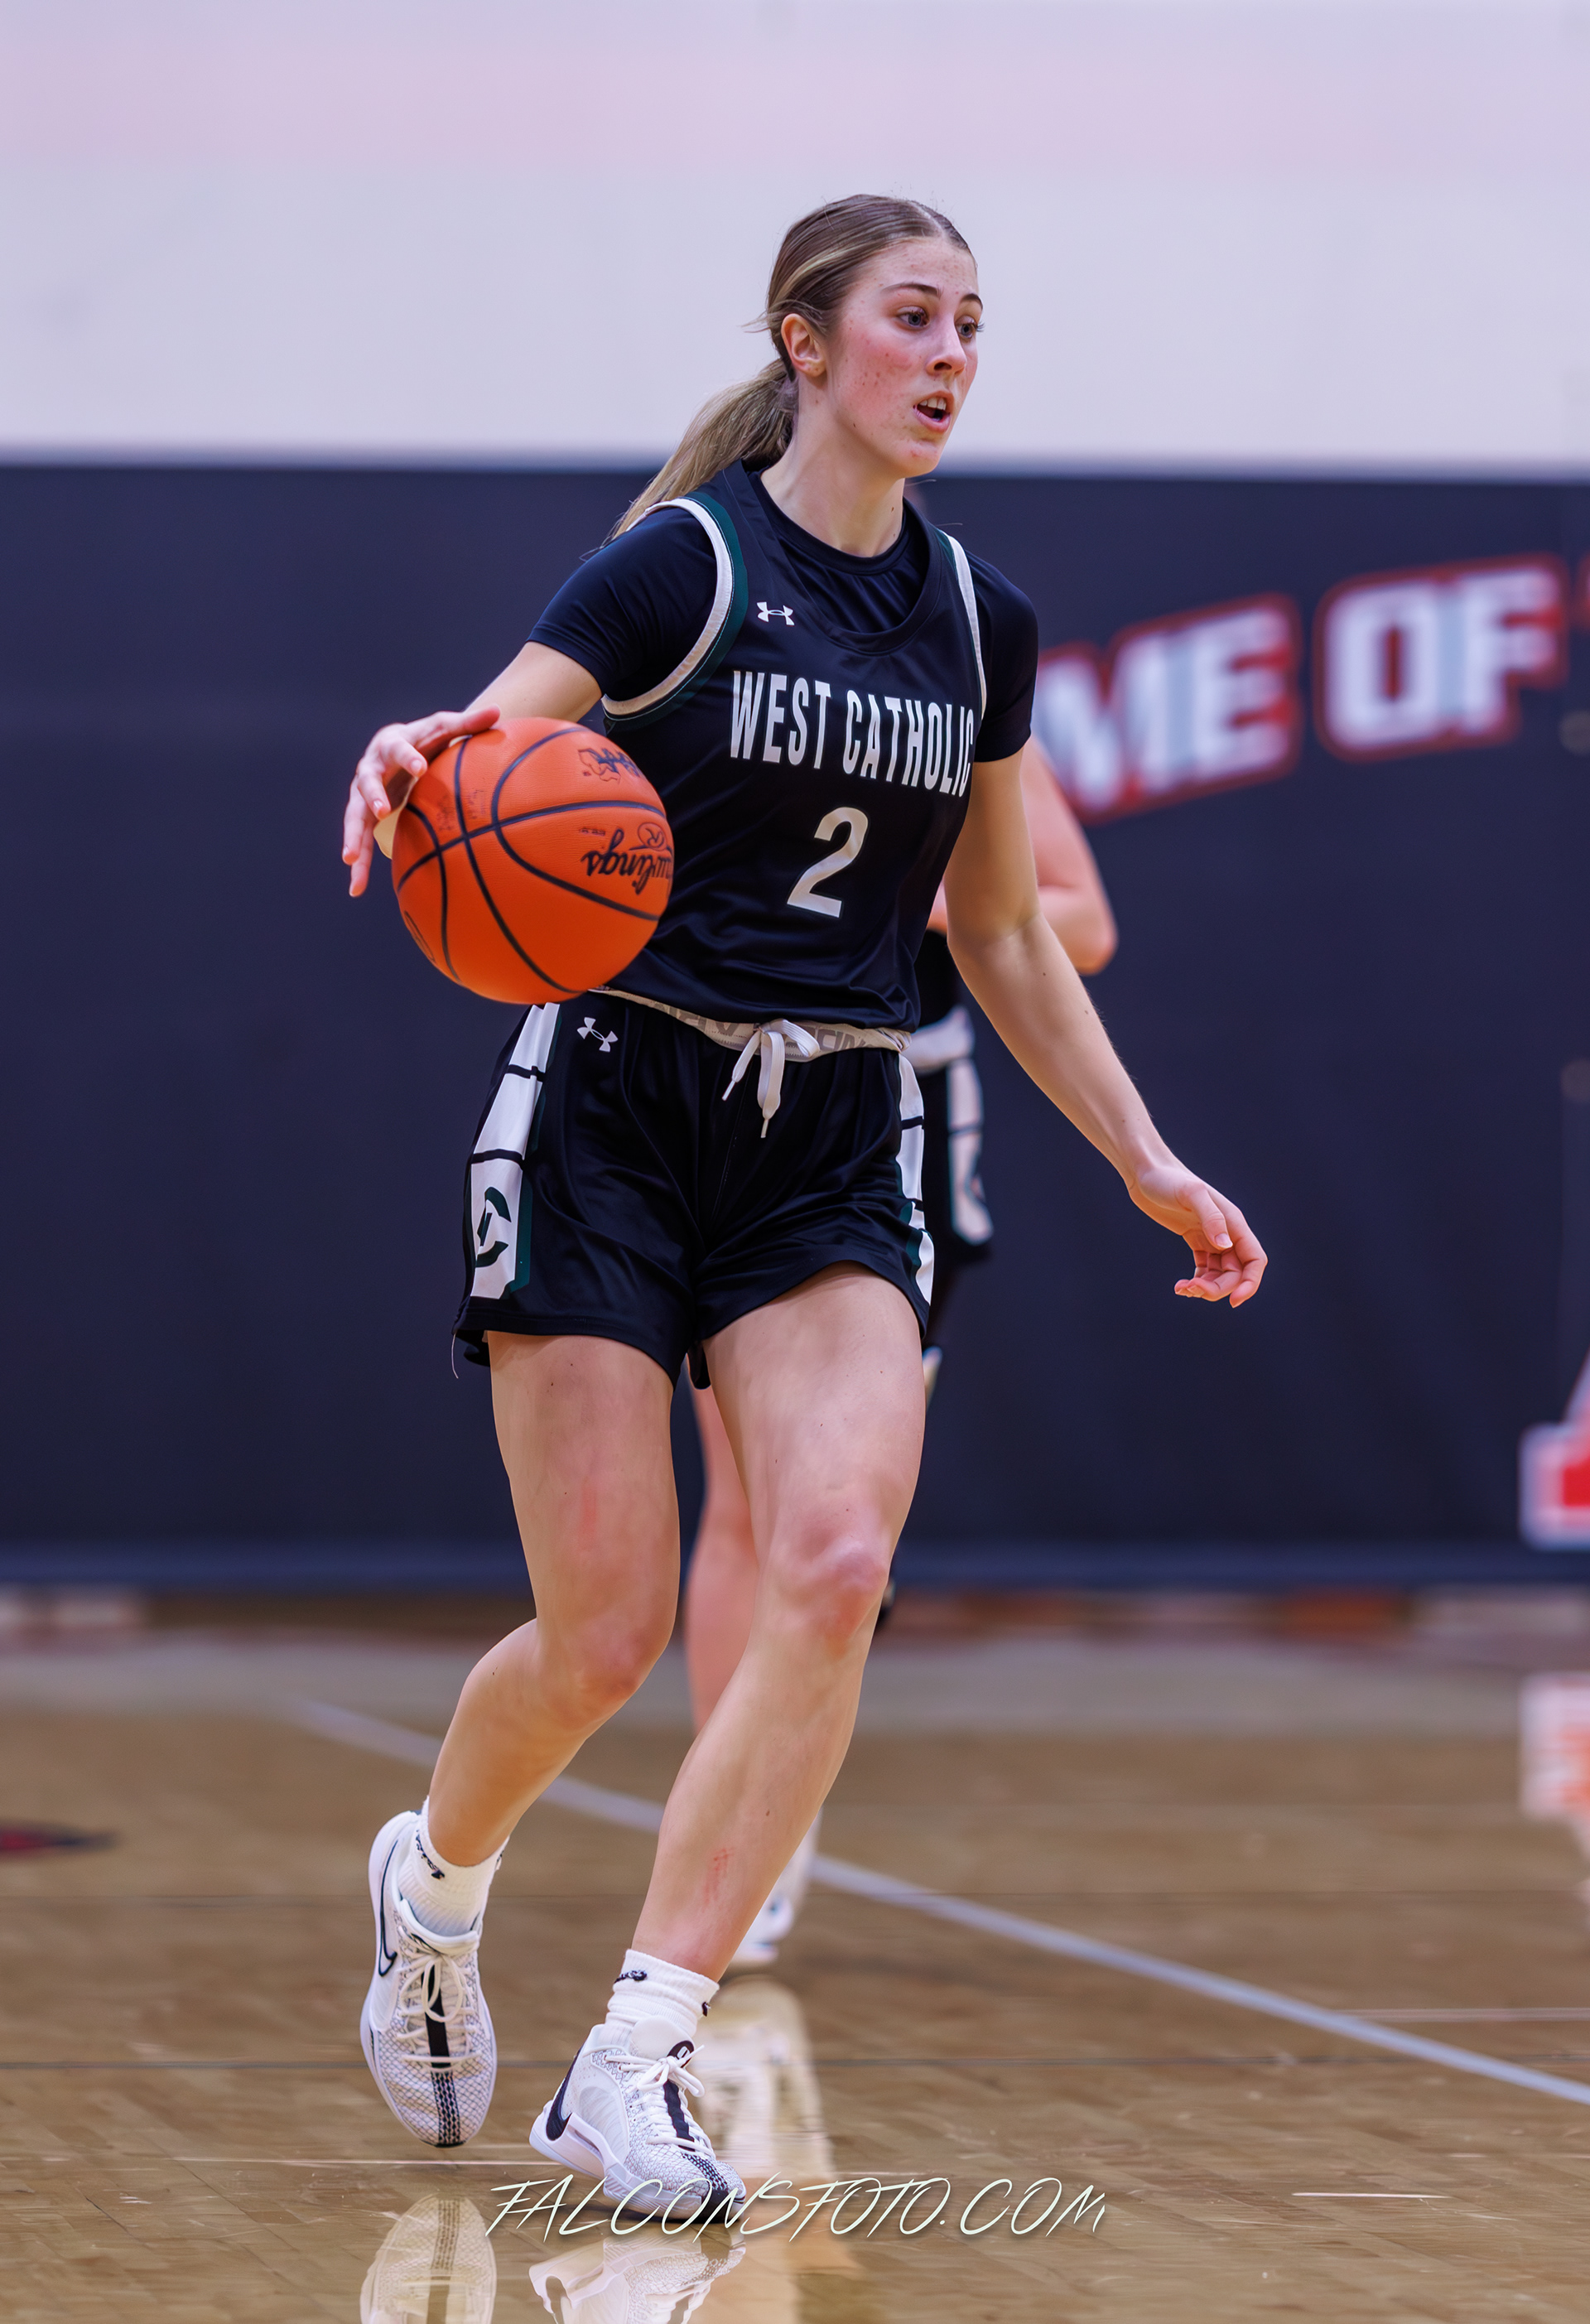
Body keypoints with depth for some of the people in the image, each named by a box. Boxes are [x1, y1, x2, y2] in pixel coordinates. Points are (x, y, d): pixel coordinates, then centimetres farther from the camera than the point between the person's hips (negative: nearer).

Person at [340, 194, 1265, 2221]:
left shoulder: (978, 617, 10)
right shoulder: (683, 565, -7)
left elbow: (1000, 934, 20)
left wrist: (1148, 1164, 20)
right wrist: (420, 764, -39)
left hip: (831, 1146, 4)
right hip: (613, 1110, -4)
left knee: (834, 1562, -20)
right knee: (605, 1637, -5)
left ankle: (633, 2062, -16)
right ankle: (434, 1878, 30)